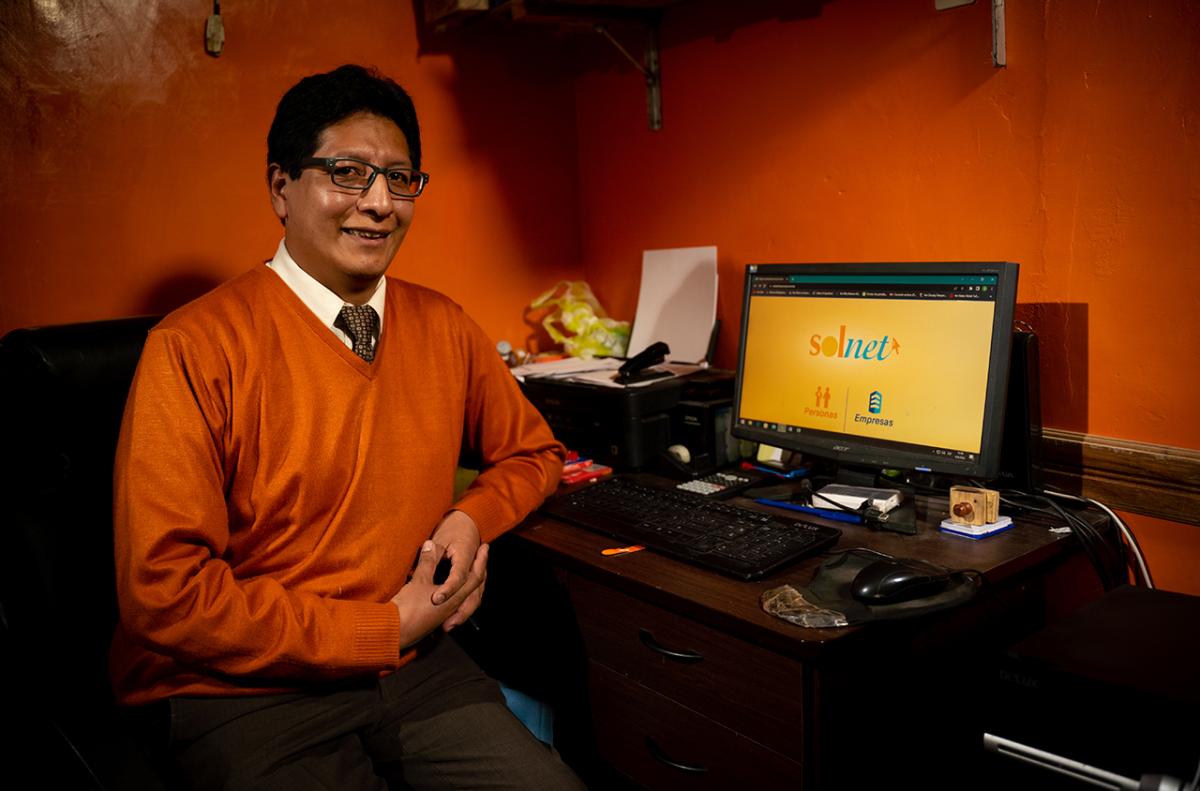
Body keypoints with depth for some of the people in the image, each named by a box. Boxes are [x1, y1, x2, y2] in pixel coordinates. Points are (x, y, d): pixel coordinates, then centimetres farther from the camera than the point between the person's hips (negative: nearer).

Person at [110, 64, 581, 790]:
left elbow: (534, 454, 15)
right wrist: (386, 627, -14)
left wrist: (472, 518, -6)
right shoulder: (196, 349, -13)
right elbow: (164, 590, -16)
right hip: (246, 691, -4)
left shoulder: (445, 329, 3)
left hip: (416, 664, 4)